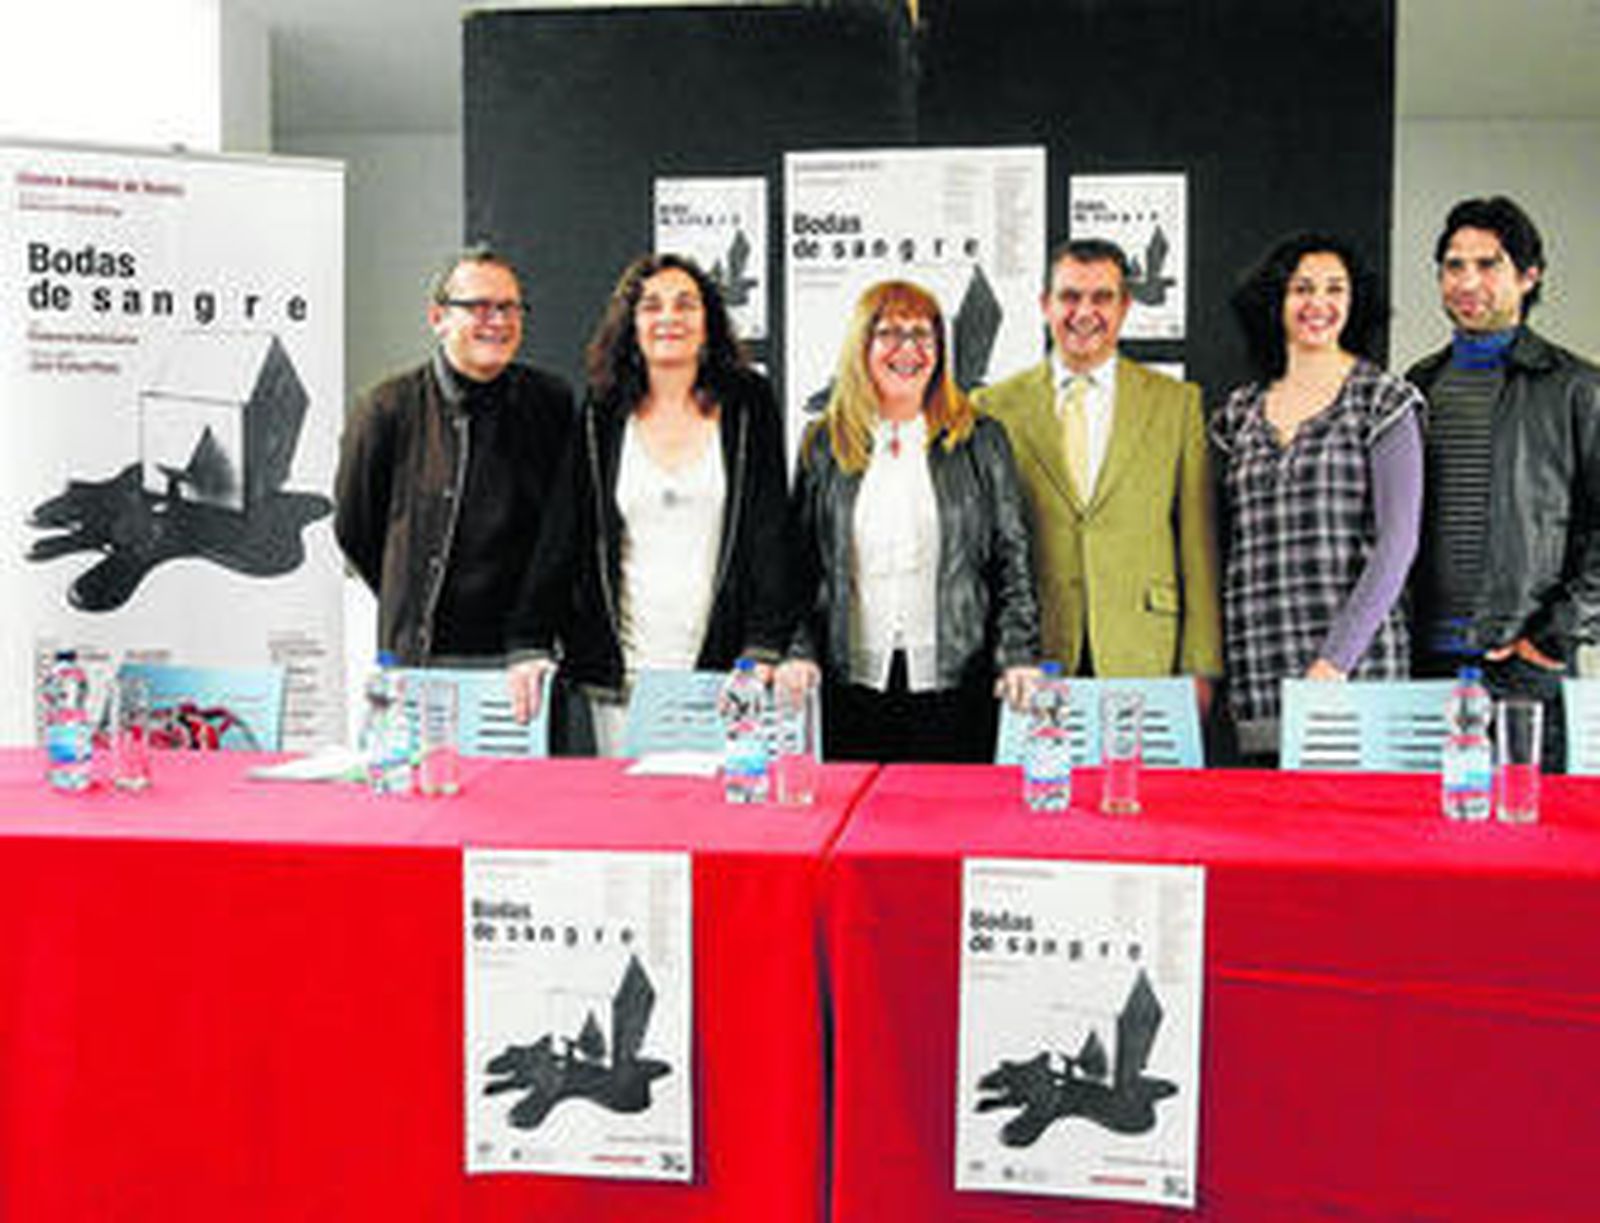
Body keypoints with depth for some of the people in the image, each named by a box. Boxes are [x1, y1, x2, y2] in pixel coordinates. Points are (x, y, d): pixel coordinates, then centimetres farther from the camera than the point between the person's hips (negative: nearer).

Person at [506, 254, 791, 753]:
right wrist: (529, 645, -6)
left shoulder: (749, 405, 4)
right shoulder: (601, 419, 9)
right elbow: (560, 539, 6)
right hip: (622, 675, 2)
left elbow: (771, 533, -2)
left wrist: (763, 651, -12)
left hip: (721, 673, -1)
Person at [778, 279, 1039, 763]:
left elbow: (1014, 560, 4)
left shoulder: (981, 441, 6)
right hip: (853, 683, 1)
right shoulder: (824, 446, 9)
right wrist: (800, 652, -2)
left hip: (955, 682, -1)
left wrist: (1019, 655, -7)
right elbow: (803, 565, 10)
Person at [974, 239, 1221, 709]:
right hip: (1029, 661, 0)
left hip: (1142, 660, 0)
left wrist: (1200, 668, 0)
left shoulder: (1178, 402, 8)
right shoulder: (994, 407, 6)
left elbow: (1197, 544, 6)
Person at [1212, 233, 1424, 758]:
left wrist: (1335, 661, -14)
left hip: (1357, 673, -3)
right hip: (1256, 675, 3)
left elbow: (1397, 543, -6)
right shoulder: (1240, 412, 13)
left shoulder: (1383, 400, 2)